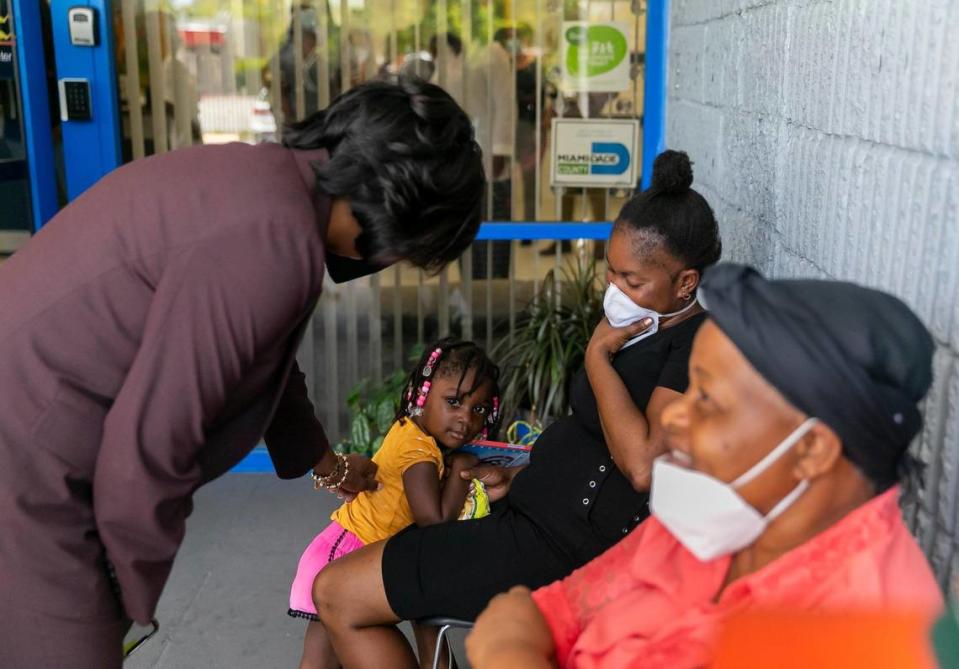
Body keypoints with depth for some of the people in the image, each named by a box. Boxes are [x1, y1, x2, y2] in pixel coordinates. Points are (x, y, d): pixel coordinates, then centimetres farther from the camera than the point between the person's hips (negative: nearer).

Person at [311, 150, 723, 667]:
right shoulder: (651, 328, 12)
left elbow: (643, 464, -30)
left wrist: (597, 355, -19)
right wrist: (519, 478, 9)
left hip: (564, 542, -11)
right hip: (545, 509, 11)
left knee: (338, 595, -8)